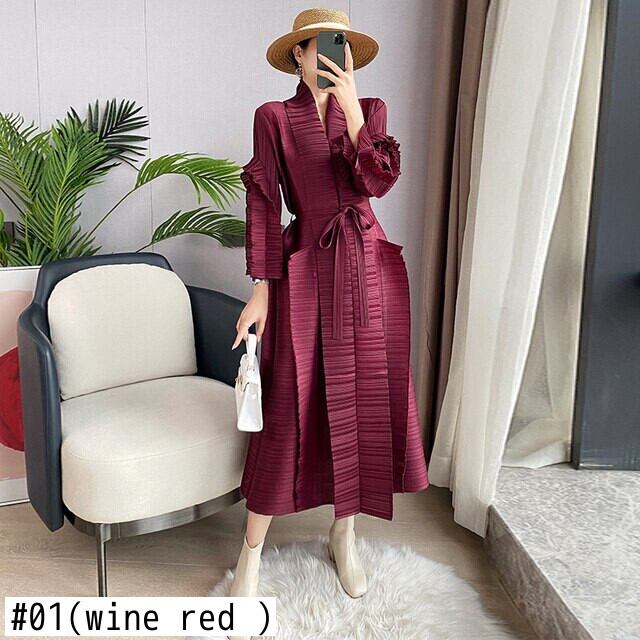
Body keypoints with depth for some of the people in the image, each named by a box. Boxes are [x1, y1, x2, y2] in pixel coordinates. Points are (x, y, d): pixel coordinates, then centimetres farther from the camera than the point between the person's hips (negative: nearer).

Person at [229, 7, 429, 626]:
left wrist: (350, 104, -13)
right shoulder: (274, 117, 3)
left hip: (369, 271, 3)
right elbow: (263, 204, -3)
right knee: (288, 409, -2)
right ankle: (251, 555, 15)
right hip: (304, 272, -3)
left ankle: (344, 535, 28)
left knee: (361, 401, 7)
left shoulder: (371, 109, 10)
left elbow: (377, 181, -7)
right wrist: (260, 289, -9)